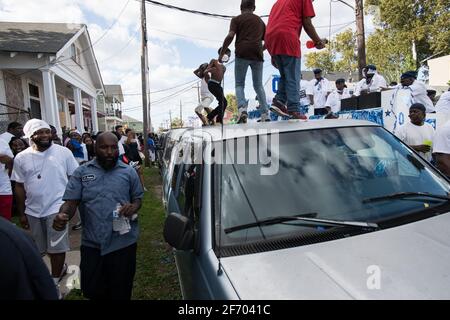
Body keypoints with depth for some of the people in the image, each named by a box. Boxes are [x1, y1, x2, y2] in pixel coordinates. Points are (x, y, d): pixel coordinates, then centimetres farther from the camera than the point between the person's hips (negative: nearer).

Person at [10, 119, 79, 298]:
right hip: (33, 210, 4)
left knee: (57, 247, 3)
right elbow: (19, 187, 5)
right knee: (41, 248, 18)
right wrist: (21, 213, 7)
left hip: (56, 207, -3)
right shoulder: (21, 158, 1)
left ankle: (54, 281, 20)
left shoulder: (64, 152, -6)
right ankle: (60, 267, 41)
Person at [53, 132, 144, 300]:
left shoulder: (129, 172, 1)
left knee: (120, 291, 13)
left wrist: (133, 207, -15)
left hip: (123, 243, -1)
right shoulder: (81, 172, 2)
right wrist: (62, 216, -23)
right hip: (91, 244, 1)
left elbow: (138, 198, 9)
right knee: (92, 290, 14)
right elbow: (71, 202, -2)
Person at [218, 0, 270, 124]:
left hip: (242, 54, -3)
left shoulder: (236, 19, 8)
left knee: (239, 84, 4)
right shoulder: (260, 20, 21)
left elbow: (230, 36, -6)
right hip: (257, 55, 3)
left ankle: (242, 109, -21)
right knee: (258, 85, 10)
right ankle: (265, 114, -1)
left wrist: (221, 53, 0)